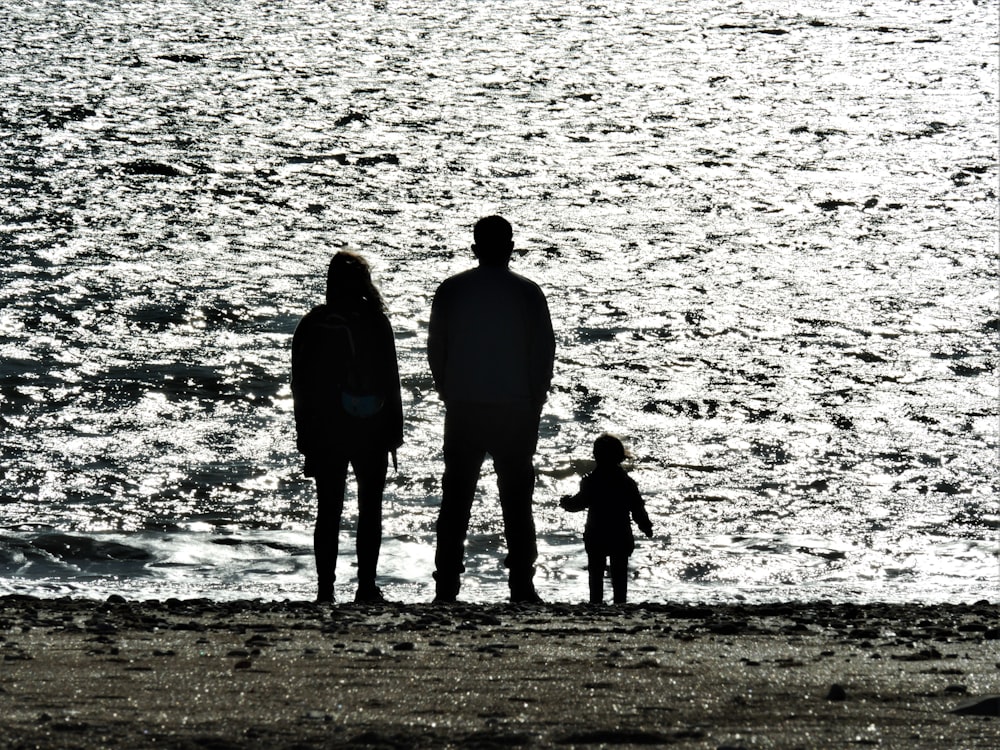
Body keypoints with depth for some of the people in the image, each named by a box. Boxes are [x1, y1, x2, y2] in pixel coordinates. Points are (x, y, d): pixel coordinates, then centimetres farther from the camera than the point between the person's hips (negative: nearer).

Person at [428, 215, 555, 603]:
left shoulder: (450, 291, 0)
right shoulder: (528, 293, -5)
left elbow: (435, 350, 4)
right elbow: (544, 352, -3)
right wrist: (534, 404, 8)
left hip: (463, 410, 1)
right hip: (515, 410, -1)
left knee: (455, 500, 7)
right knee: (516, 502, 6)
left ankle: (446, 587, 5)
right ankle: (521, 587, 3)